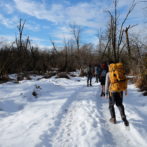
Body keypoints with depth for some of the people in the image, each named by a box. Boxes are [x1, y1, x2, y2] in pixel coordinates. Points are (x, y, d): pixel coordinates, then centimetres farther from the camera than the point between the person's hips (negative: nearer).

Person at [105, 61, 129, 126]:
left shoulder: (108, 74, -5)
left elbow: (107, 84, -8)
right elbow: (124, 81, 6)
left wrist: (106, 93, -4)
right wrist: (125, 90, 16)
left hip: (112, 91, -3)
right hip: (120, 91, 3)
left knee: (111, 105, 18)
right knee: (120, 104, 17)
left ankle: (113, 119, 21)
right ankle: (123, 117, -3)